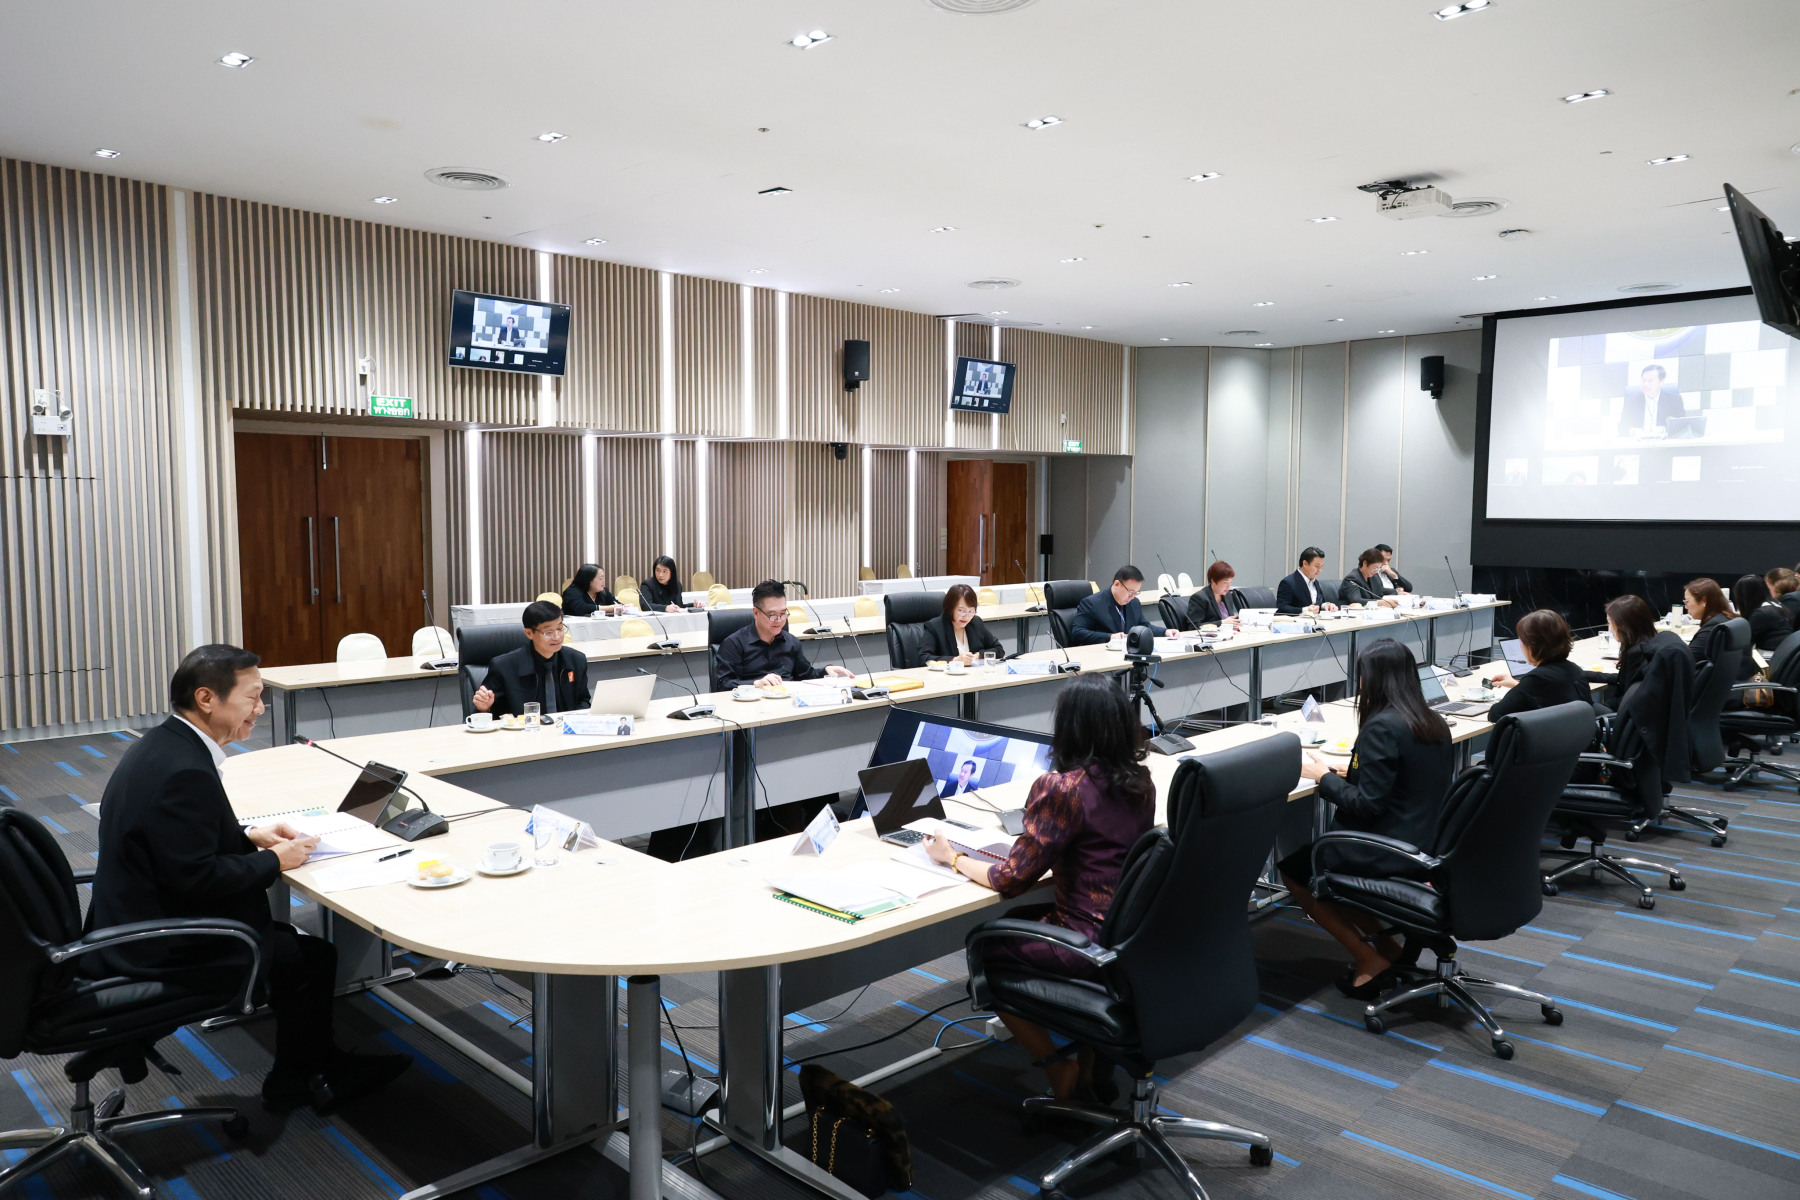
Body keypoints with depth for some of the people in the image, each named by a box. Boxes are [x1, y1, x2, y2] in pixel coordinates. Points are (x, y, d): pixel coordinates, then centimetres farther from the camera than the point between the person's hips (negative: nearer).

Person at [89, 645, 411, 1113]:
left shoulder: (160, 746, 4)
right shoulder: (184, 771, -28)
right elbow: (196, 877, -27)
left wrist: (250, 836, 7)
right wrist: (274, 861, -14)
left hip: (135, 925, 10)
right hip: (163, 950, -10)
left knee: (285, 938, 17)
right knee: (311, 957, 2)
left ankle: (323, 1066, 26)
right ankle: (301, 1081, 23)